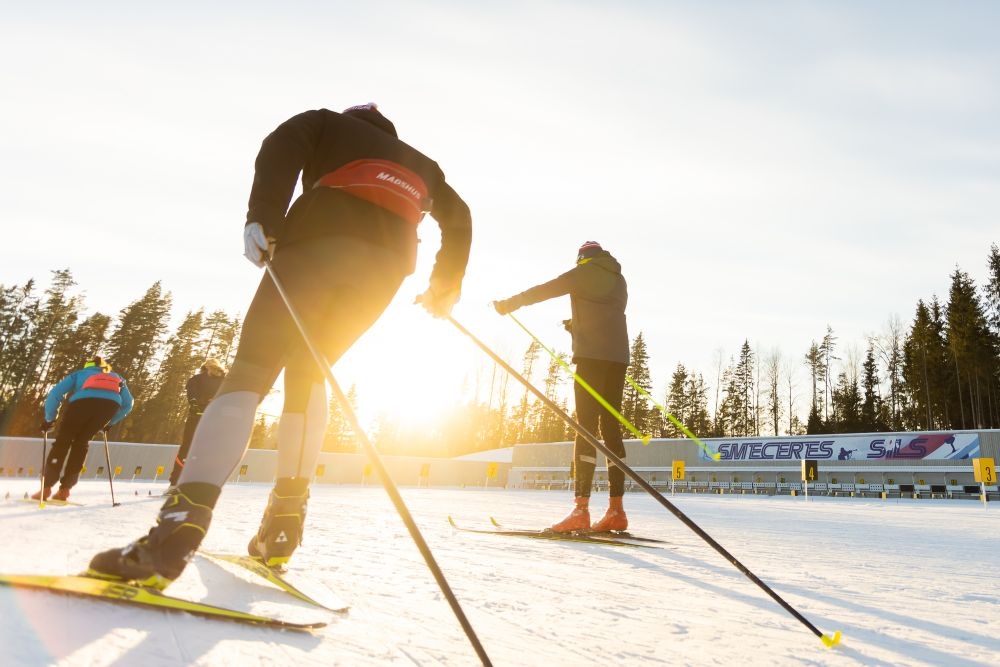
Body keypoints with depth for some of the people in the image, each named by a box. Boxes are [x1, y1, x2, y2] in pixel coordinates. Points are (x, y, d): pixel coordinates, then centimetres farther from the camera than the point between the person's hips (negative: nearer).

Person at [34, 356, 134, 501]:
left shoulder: (80, 373, 38)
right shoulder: (116, 378, 41)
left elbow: (55, 394, 24)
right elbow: (127, 404, 29)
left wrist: (49, 419, 31)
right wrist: (109, 423, 39)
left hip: (83, 401, -2)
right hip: (111, 403, 2)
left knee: (63, 441, 12)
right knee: (81, 442, 17)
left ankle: (46, 488, 5)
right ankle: (64, 489, 12)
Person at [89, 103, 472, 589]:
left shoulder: (328, 123, 28)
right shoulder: (418, 162, 39)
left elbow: (281, 147, 6)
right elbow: (459, 216, 35)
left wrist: (262, 219, -6)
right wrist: (446, 285, 39)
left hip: (318, 242, -4)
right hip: (389, 263, 4)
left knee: (250, 371, -8)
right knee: (308, 372, 19)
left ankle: (176, 531, -25)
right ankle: (285, 521, 10)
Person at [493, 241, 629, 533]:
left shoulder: (584, 272, 5)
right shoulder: (619, 280, 23)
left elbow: (543, 291, 8)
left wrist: (508, 304, 19)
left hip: (592, 356, -6)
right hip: (618, 357, 7)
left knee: (586, 426, -12)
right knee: (611, 426, 5)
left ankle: (581, 510, -18)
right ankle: (616, 511, 3)